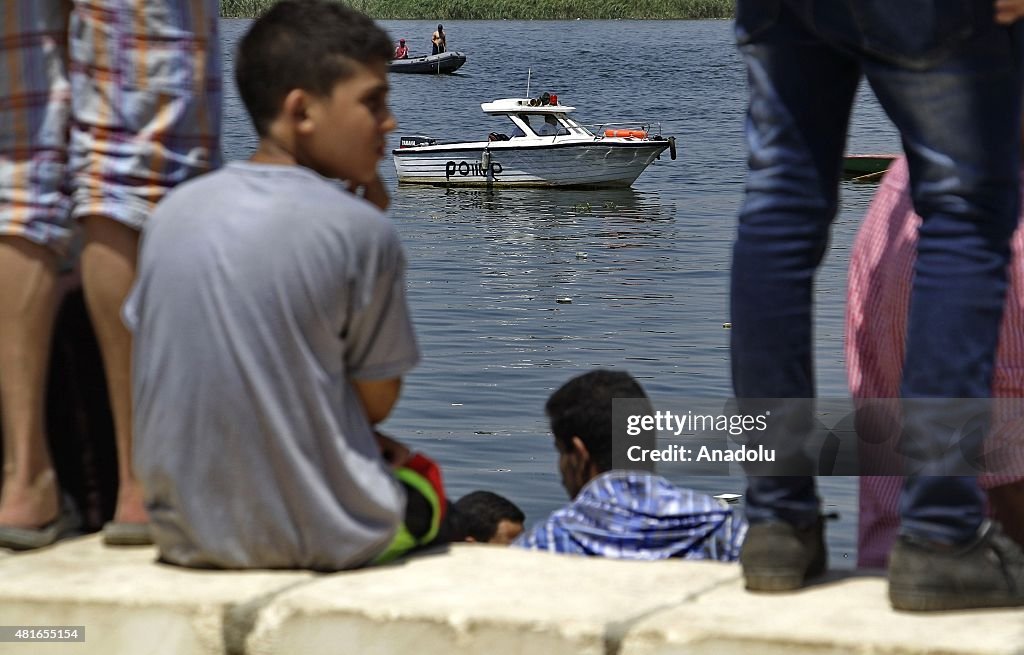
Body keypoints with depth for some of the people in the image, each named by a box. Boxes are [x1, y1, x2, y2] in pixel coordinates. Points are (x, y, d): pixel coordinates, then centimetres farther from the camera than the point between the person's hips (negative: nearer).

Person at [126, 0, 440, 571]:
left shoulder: (173, 215, 1)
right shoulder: (361, 230, -15)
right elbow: (377, 401, -4)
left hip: (184, 534, 5)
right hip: (324, 539, -5)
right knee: (423, 484, 29)